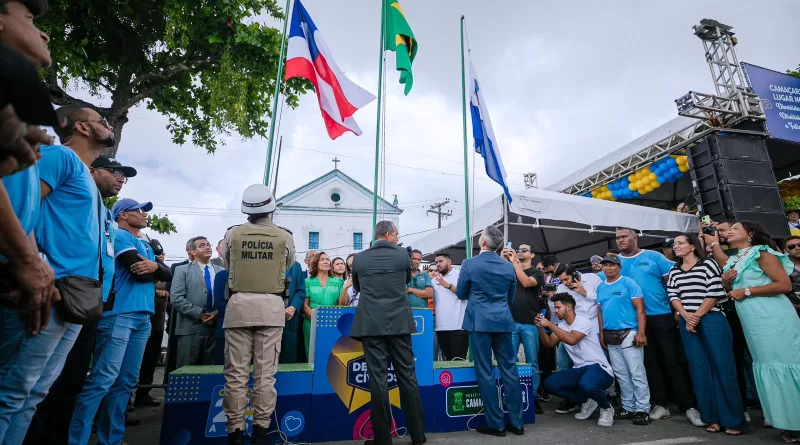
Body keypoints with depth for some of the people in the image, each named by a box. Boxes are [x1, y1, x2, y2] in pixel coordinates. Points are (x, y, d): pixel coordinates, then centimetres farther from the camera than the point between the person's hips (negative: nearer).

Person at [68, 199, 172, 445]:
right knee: (103, 378, -10)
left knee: (126, 381, 9)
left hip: (142, 317, 8)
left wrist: (155, 266, -9)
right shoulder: (120, 236, -2)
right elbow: (138, 273, -14)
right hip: (119, 314, -8)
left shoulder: (145, 245, 22)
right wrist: (156, 270, 5)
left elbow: (167, 272, 11)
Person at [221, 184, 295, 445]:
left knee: (236, 373, 7)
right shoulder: (284, 237, -1)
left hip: (239, 305, 1)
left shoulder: (232, 234, 1)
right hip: (271, 307, 0)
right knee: (265, 373, 5)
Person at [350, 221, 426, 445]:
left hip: (371, 324, 0)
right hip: (399, 323, 1)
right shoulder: (402, 254, 1)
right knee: (407, 376, 9)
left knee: (378, 379, 3)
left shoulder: (359, 258, 3)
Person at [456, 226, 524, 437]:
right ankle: (516, 422, 18)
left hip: (480, 321, -4)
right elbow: (510, 298, 15)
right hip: (504, 321, 4)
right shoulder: (509, 266, 5)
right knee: (509, 369, 10)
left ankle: (496, 424, 10)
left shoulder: (469, 264, -7)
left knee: (485, 372, 3)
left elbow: (461, 294, 3)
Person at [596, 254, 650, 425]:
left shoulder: (629, 283, -6)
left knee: (637, 373, -1)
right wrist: (601, 334, 11)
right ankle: (628, 407, 22)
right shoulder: (600, 288, 11)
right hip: (610, 336, 6)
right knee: (621, 374, 12)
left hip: (628, 334, -6)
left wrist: (641, 332, -17)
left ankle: (642, 409, 9)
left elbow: (640, 309, -10)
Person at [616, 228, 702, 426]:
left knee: (674, 360, 2)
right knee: (650, 362, 9)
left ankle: (688, 406, 11)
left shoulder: (653, 256, 2)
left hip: (662, 315, -2)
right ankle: (660, 404, 20)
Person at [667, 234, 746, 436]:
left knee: (722, 367, -2)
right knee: (699, 369, 5)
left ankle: (734, 420, 8)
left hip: (711, 320, -4)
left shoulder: (708, 264, 0)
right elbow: (672, 296, 7)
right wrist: (687, 316, -8)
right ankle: (713, 418, 13)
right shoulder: (674, 271, 13)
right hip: (687, 324, 4)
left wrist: (697, 316, -10)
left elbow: (714, 293, -8)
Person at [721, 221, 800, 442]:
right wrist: (725, 282, 2)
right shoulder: (733, 261, 17)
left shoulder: (761, 253, -5)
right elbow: (731, 293, 23)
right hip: (752, 323, 8)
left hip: (773, 319, -8)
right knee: (766, 366, 11)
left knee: (782, 364, -4)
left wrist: (747, 291, -15)